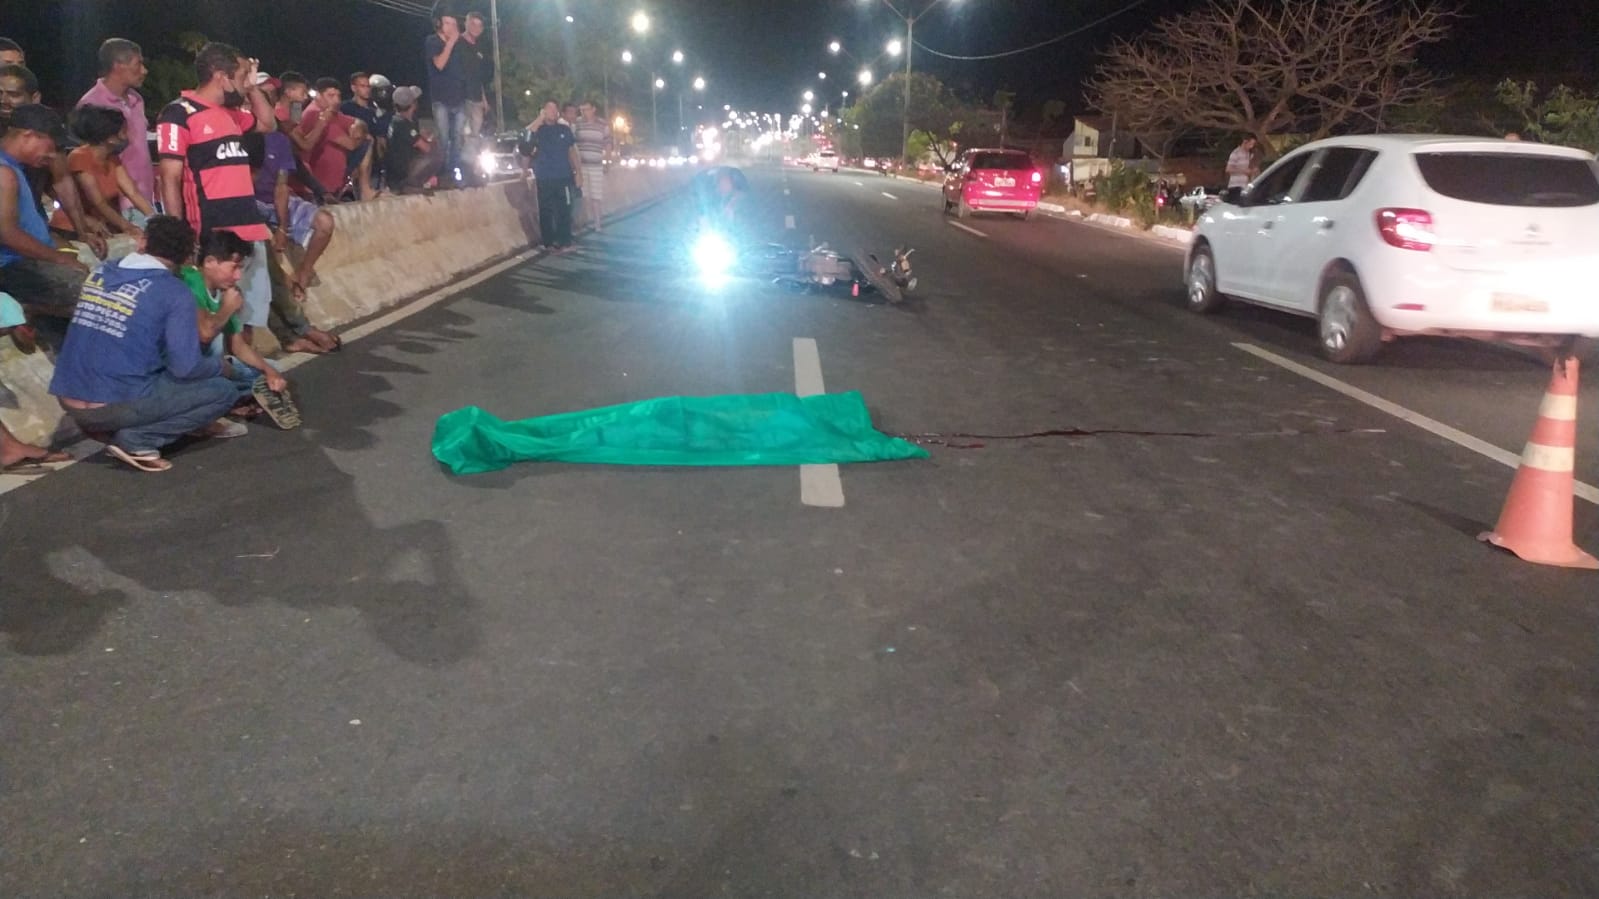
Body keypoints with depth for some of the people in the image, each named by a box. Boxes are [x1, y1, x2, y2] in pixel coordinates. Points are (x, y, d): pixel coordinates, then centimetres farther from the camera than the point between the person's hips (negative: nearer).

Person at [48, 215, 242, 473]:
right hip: (115, 405, -7)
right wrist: (219, 364, 9)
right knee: (224, 391, 3)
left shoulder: (101, 273, 10)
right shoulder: (174, 292, -8)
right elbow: (184, 366, -13)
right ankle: (136, 439, -6)